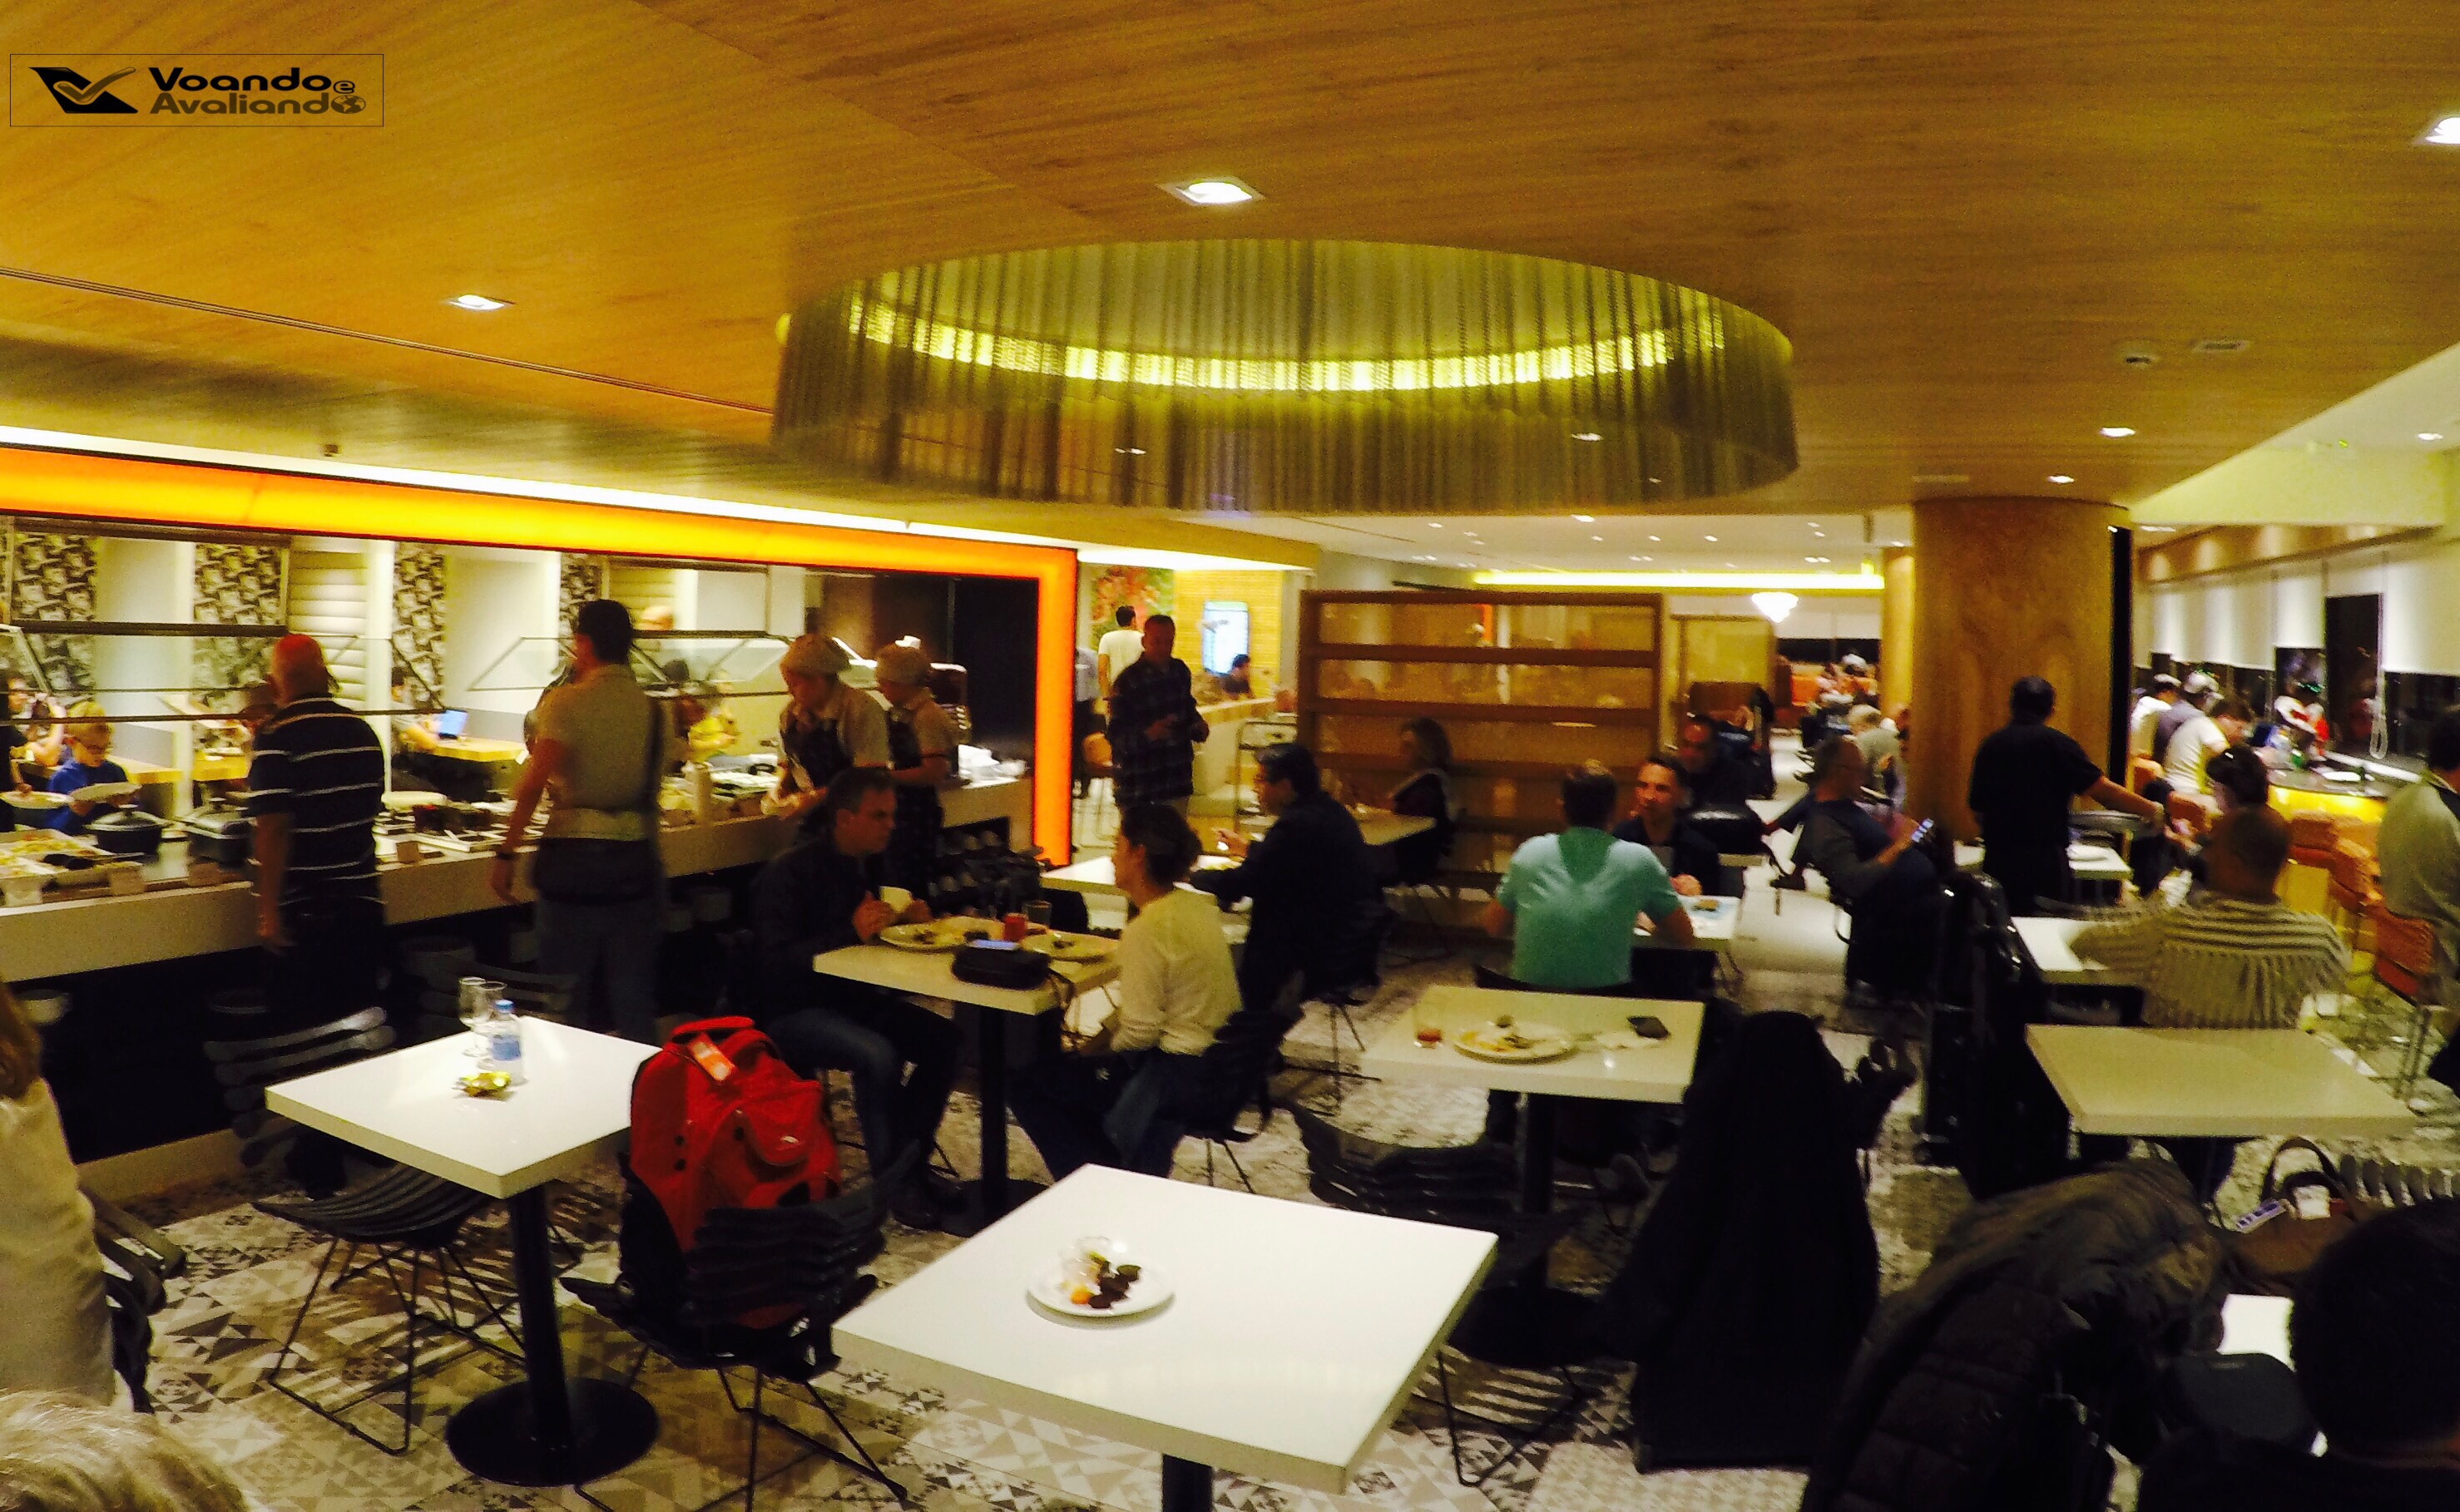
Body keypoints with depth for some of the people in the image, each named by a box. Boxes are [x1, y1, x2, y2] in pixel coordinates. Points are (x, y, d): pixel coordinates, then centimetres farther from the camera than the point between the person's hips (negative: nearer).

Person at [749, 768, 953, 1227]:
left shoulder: (866, 865, 6)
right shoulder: (789, 872, -16)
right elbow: (776, 965, -24)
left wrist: (905, 918, -3)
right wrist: (852, 932, -31)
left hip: (851, 998, 7)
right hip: (792, 1011, -7)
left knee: (942, 1038, -13)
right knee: (878, 1054, -32)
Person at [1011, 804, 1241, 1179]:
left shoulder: (1145, 930, -22)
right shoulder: (1197, 905, 4)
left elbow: (1139, 1033, -20)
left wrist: (1103, 1046, 1)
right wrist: (1099, 1039, 11)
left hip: (1179, 1073, -9)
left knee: (1028, 1084, 3)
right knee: (1071, 1065, 29)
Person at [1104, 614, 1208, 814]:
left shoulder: (1180, 671, 7)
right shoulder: (1127, 680, -12)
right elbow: (1116, 735, -15)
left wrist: (1198, 726, 1)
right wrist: (1147, 734, -33)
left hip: (1177, 777, 5)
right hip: (1136, 782, -5)